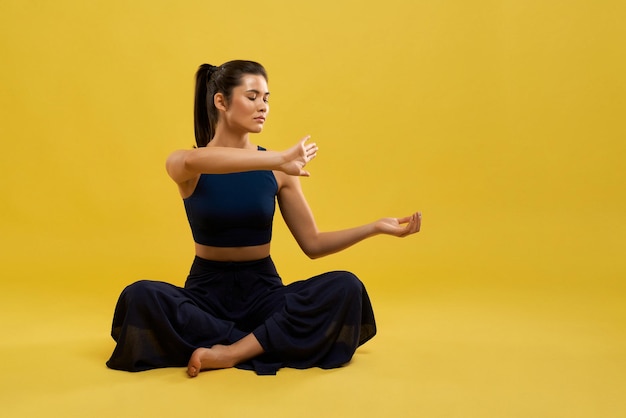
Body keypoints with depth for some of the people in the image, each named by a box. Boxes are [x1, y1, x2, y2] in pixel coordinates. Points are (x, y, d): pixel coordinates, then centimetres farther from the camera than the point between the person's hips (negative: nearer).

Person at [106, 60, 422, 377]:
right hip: (207, 291, -2)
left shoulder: (277, 171, 2)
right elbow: (193, 161, -33)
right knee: (140, 296, -32)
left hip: (263, 291, 2)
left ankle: (231, 353, -25)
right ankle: (261, 346, -24)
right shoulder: (184, 166, -6)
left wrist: (376, 227, -8)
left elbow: (313, 244, 4)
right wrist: (278, 159, -35)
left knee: (346, 287, -24)